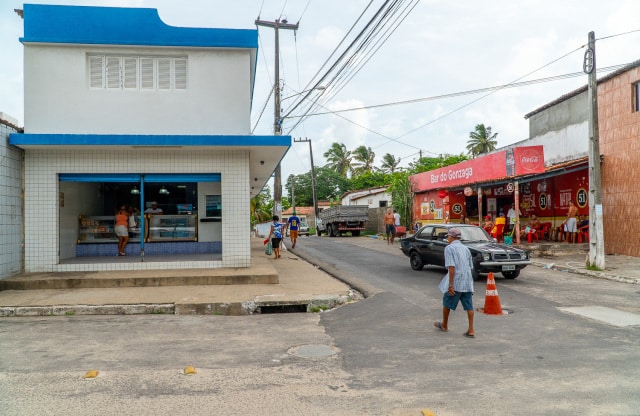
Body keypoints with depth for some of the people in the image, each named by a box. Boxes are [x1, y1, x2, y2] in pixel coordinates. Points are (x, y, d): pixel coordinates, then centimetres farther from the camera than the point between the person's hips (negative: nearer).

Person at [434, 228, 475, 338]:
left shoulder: (449, 248, -7)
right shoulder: (465, 248, 14)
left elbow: (451, 267, -17)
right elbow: (470, 267, 16)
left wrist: (450, 285, -19)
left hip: (455, 282, -6)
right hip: (467, 282, 6)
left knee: (447, 303, 13)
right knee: (469, 306, 5)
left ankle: (444, 325, 30)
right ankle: (471, 330, 2)